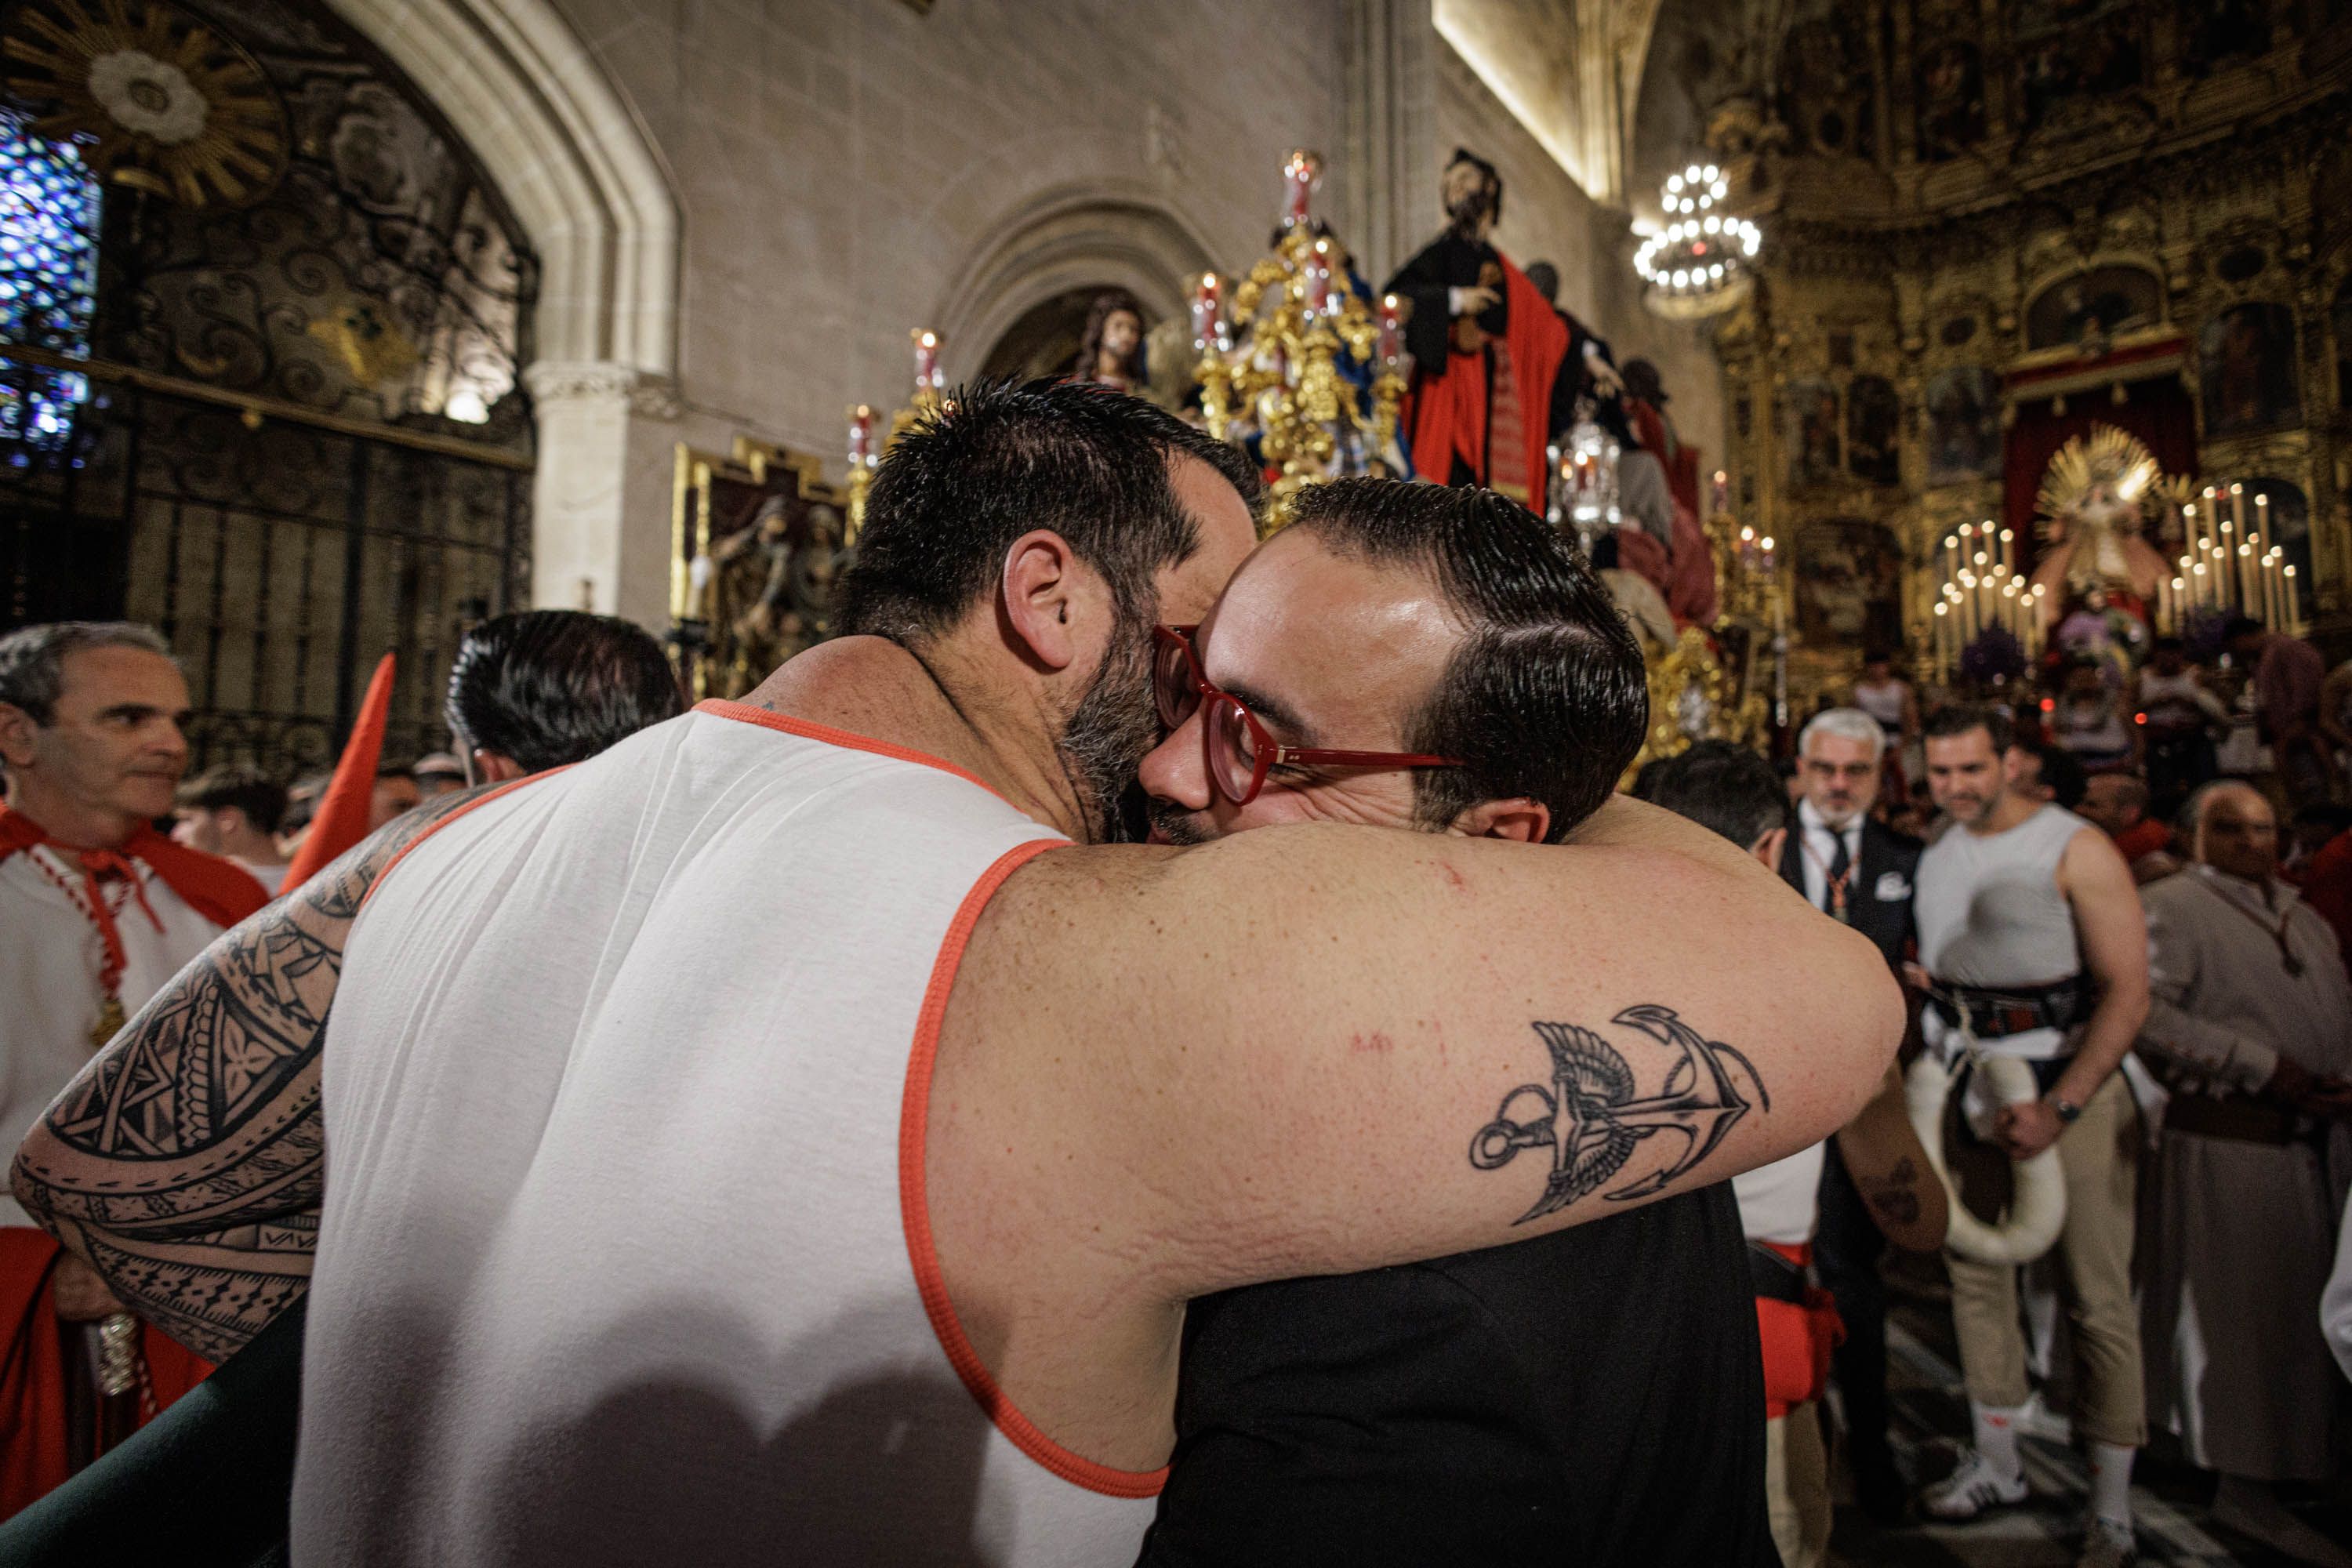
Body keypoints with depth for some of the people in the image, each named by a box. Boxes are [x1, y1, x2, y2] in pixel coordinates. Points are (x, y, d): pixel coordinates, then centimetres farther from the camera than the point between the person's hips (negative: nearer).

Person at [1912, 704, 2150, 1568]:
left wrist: (2061, 1108, -20)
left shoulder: (2076, 850, -9)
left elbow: (2128, 989, -13)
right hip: (1968, 1084, 5)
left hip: (2072, 1084, -5)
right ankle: (1995, 1464, 28)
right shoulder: (1933, 856, 7)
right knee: (1975, 1273, 12)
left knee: (2096, 1297, 2)